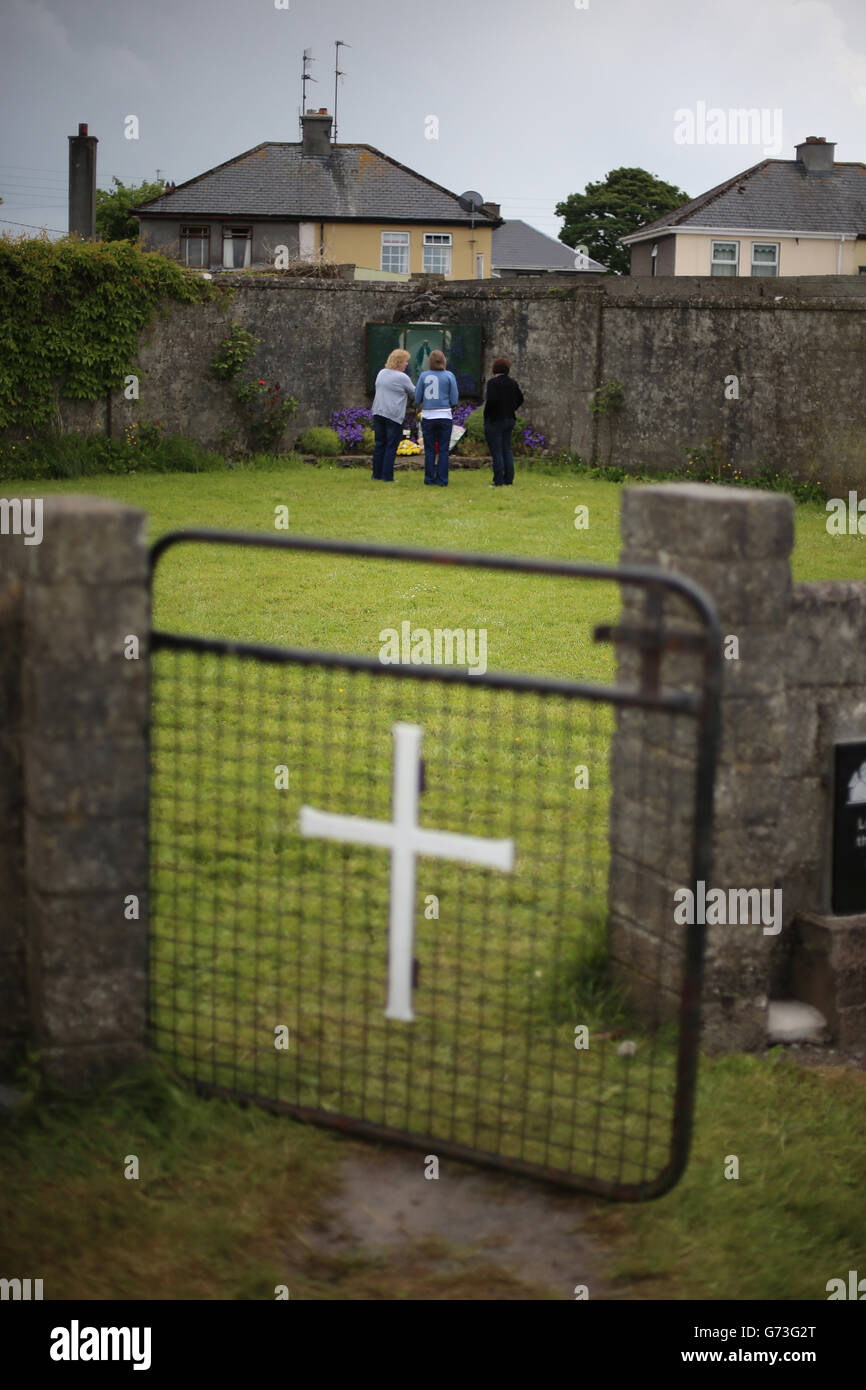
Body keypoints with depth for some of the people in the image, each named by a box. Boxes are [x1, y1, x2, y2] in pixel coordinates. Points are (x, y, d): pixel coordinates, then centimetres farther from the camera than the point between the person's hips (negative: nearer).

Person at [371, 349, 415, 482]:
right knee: (391, 447, -1)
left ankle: (377, 474, 14)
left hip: (378, 412, 6)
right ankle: (387, 476, -2)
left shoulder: (381, 373, 10)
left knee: (379, 444, 11)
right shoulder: (403, 377, -10)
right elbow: (414, 394, 0)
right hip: (394, 416, -6)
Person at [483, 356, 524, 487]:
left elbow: (492, 399, -25)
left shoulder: (493, 382, -14)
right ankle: (508, 480, 10)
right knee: (507, 451, 11)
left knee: (496, 452, -3)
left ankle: (498, 481, -4)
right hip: (509, 420, 7)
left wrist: (486, 411, -9)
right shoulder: (512, 383, 7)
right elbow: (520, 399, 11)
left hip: (494, 421, -7)